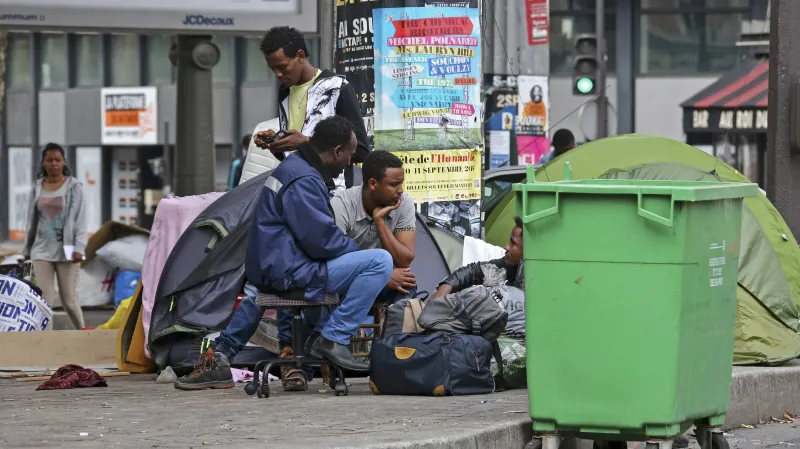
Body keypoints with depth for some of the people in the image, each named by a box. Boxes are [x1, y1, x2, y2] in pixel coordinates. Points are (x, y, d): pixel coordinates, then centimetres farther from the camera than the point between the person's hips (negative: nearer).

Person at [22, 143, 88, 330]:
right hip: (42, 250, 3)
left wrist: (79, 248, -15)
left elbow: (79, 218, -5)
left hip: (65, 250, -3)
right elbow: (32, 219, 15)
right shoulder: (38, 187, 10)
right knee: (45, 299, -3)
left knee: (68, 300, 1)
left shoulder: (73, 186, -1)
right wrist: (27, 249, 15)